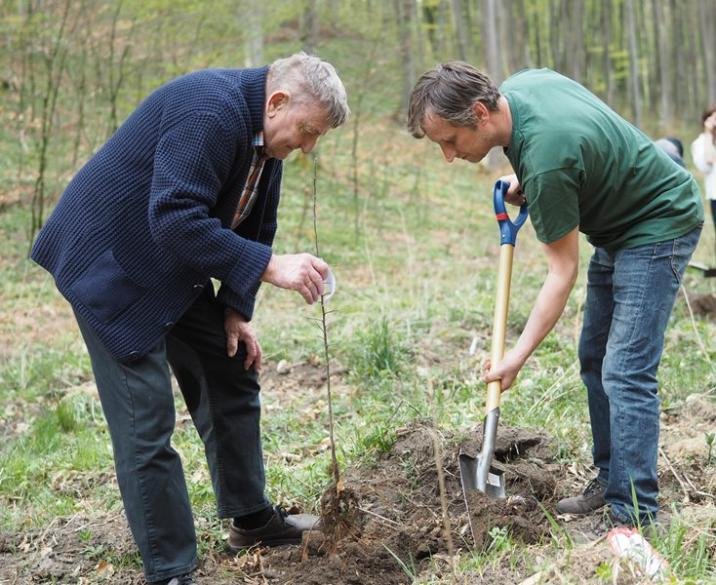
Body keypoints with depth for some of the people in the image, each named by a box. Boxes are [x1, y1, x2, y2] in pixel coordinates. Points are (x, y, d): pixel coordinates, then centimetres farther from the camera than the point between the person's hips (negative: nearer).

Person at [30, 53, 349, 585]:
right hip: (115, 265, -10)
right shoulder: (210, 111, -27)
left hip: (178, 270, 10)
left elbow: (250, 225, 11)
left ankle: (250, 518, 31)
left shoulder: (264, 130, 2)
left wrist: (237, 311, 4)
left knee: (233, 378, 15)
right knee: (147, 421, -8)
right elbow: (176, 220, -36)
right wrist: (269, 266, -36)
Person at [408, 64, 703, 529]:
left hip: (658, 227, -10)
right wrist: (526, 186, 1)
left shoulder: (545, 159, -34)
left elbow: (562, 272, -26)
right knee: (595, 359, 11)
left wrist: (519, 356, -22)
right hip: (618, 226, 10)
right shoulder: (520, 84, -9)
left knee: (626, 372, -15)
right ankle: (611, 481, 19)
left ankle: (634, 515, -12)